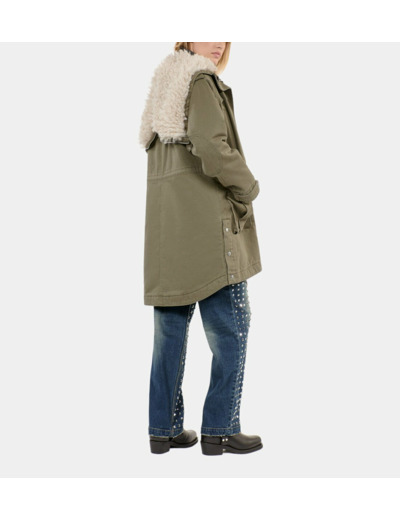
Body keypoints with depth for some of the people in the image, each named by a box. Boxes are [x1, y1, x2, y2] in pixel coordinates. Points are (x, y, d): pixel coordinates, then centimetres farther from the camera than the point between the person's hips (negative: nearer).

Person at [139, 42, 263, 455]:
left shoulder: (163, 85, 20)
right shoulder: (202, 81, -8)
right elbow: (211, 146, -22)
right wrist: (247, 188, -8)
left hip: (165, 227, 9)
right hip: (207, 224, -9)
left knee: (171, 327, 11)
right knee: (231, 326, 0)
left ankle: (164, 429, 17)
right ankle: (219, 430, 3)